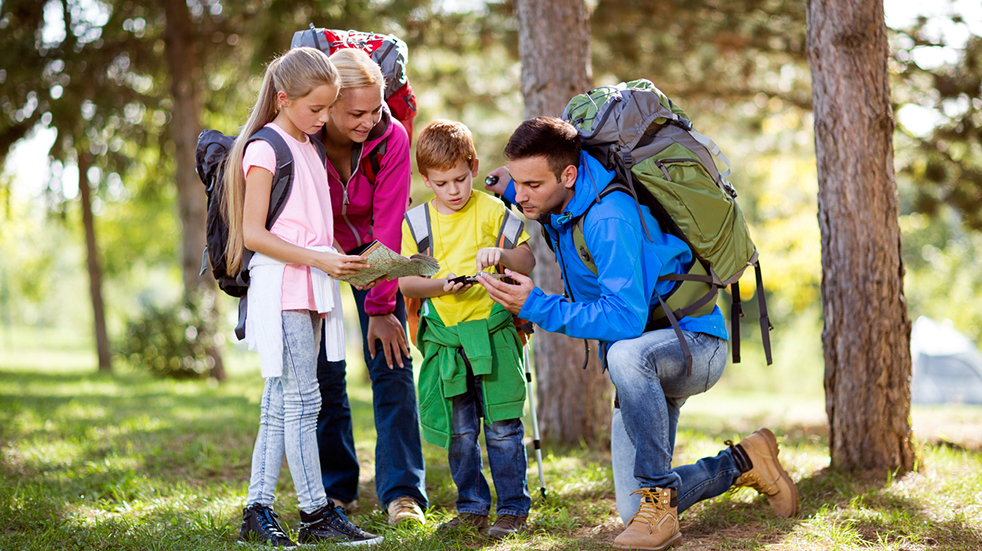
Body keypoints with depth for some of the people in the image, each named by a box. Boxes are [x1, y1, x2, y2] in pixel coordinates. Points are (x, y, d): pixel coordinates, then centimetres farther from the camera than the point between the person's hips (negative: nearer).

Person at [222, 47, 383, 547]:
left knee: (280, 404, 8)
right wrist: (319, 260, -19)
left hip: (311, 287, 8)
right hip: (280, 285, -8)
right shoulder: (264, 149, -9)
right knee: (301, 400, -7)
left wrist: (338, 261, 9)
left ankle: (258, 511, 12)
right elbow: (253, 233, -14)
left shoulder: (309, 147, 16)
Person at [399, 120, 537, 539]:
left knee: (502, 427, -1)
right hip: (443, 338, 3)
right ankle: (472, 508, 20)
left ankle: (513, 509, 7)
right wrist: (440, 285, -15)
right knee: (459, 432, 8)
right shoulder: (416, 222, 6)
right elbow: (405, 283, 3)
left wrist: (500, 254, -22)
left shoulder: (491, 210, 0)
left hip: (493, 331, -2)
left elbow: (528, 262, -2)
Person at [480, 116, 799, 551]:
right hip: (642, 368, 9)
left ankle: (659, 498, -32)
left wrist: (536, 306, -35)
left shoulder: (609, 218, -28)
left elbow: (625, 318, -34)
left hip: (695, 344, -9)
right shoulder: (556, 202, -2)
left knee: (627, 353, -44)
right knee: (632, 511, 5)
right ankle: (742, 464, 26)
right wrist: (508, 184, 4)